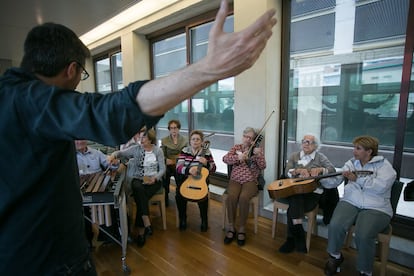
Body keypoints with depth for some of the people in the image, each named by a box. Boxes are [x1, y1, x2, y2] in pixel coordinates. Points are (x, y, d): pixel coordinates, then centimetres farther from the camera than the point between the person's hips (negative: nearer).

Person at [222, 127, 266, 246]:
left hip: (250, 181, -1)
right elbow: (225, 158, -3)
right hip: (235, 180, 1)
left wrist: (258, 155, -19)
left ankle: (242, 229, -13)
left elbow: (263, 166, -2)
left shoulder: (258, 150, 9)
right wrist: (238, 157, -19)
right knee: (231, 196, -30)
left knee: (243, 197, -32)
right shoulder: (236, 147, 12)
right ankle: (231, 227, -11)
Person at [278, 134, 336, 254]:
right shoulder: (294, 156, 16)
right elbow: (287, 172, 3)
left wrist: (320, 169, -22)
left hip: (313, 192, -2)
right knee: (296, 200, -33)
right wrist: (299, 170, -16)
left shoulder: (320, 157, 11)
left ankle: (291, 240, -10)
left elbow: (332, 170, -4)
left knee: (293, 208, -28)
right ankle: (299, 239, -21)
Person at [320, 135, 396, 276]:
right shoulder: (351, 163, 16)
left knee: (363, 235, -29)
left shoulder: (383, 164, 4)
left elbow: (381, 186, -14)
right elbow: (334, 181, 11)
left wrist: (357, 179, -12)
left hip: (376, 208, -3)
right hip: (350, 202, 3)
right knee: (335, 226, -25)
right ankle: (335, 256, 5)